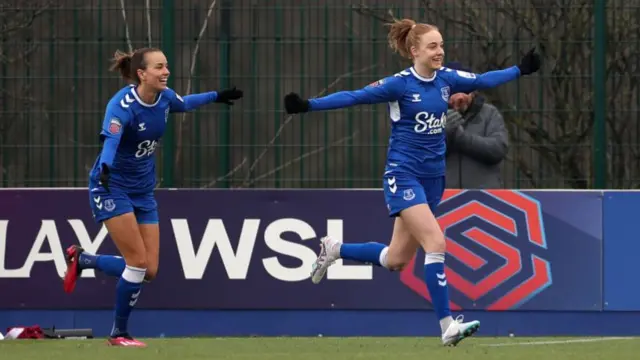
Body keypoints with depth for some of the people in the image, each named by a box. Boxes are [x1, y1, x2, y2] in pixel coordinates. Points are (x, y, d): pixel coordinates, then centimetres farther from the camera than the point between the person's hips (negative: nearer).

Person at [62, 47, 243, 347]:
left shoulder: (164, 97, -3)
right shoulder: (122, 105, -25)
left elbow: (184, 104, 22)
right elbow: (110, 138, -43)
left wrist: (216, 97, 28)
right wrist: (106, 167, -62)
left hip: (143, 190, 7)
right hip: (112, 188, -7)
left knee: (149, 271, 3)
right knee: (139, 262, -14)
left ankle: (82, 260, 23)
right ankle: (119, 334, 3)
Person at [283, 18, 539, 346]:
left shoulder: (446, 79, 4)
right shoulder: (400, 84, -13)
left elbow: (483, 80, 20)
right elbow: (354, 97, -15)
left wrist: (520, 70, 21)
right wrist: (308, 105, -23)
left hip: (433, 177, 7)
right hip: (403, 175, -7)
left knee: (395, 260, 10)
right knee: (435, 243, -20)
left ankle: (334, 250, 34)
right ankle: (447, 326, -18)